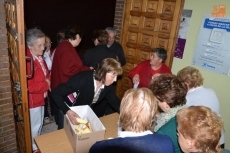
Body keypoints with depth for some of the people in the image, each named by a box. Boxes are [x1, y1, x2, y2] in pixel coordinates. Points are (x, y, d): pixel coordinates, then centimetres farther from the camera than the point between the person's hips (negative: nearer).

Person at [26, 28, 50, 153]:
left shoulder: (39, 56, 3)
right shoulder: (27, 60, -28)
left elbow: (45, 72, 17)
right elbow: (29, 86, -31)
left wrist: (48, 80, -4)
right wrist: (47, 85, -17)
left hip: (40, 97, 9)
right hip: (33, 100, -9)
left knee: (39, 124, 26)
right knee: (34, 127, 11)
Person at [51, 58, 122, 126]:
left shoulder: (109, 86, -19)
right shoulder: (82, 79, -35)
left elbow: (115, 102, -5)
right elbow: (55, 93, -32)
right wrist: (68, 111, -43)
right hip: (71, 113, -4)